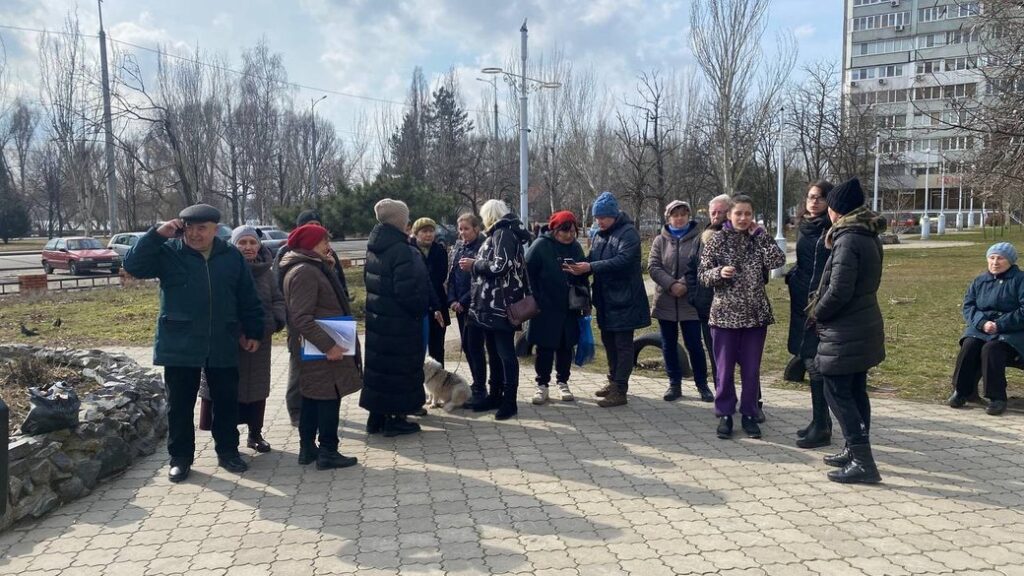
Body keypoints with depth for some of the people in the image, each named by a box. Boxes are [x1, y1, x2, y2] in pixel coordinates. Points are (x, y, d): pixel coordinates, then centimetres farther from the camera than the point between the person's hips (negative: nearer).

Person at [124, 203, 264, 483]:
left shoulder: (232, 256, 3)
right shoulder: (168, 253, -3)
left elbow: (248, 298, 8)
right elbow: (133, 265, -16)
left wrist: (254, 332, 8)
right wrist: (157, 234, -23)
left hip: (222, 346, 2)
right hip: (179, 346, -2)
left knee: (227, 402, 11)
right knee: (180, 405, 7)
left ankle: (228, 452, 27)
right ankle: (180, 458, 22)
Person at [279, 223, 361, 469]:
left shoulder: (312, 268, 14)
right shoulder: (304, 272, -18)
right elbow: (301, 317, -25)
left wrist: (329, 269, 9)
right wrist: (328, 344, -28)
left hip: (317, 347, 10)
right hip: (321, 348, -10)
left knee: (313, 397, 14)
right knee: (329, 397, -4)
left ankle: (308, 448, 22)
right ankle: (327, 452, 2)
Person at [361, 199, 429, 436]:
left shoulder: (373, 248, 7)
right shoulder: (401, 250, -20)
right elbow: (408, 291, -24)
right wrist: (420, 310, -8)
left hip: (376, 318, 8)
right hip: (400, 322, -8)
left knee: (379, 364, 16)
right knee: (400, 367, 4)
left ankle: (376, 418, 24)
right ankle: (395, 419, 12)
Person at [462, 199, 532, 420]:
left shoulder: (503, 233, -10)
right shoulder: (499, 233, 20)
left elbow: (500, 266, -20)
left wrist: (474, 265, -9)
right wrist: (476, 265, 11)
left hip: (501, 304, -10)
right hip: (492, 304, 10)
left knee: (506, 353, -6)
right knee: (495, 352, 15)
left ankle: (509, 402, -2)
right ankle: (495, 395, 24)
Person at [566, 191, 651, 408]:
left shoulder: (628, 233, -13)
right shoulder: (599, 234, 13)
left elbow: (623, 260, -26)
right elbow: (592, 259, 12)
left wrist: (591, 267, -31)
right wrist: (581, 267, -12)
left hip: (624, 300, -8)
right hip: (605, 299, 8)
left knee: (623, 344, -2)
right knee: (608, 341, 16)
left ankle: (620, 391, 0)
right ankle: (614, 381, 30)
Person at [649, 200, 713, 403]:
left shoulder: (698, 239, -1)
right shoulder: (660, 241, 7)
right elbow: (653, 267, -3)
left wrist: (685, 284, -20)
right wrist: (671, 285, -17)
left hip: (690, 301, -3)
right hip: (665, 301, 3)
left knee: (694, 344, 2)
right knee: (668, 345, 10)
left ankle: (702, 384, 17)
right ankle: (674, 384, 22)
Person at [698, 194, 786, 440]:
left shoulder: (759, 239, 4)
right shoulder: (717, 240, -1)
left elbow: (777, 261, -12)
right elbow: (703, 274, -1)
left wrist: (759, 233, -8)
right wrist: (719, 272, -22)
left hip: (755, 313, 2)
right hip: (725, 313, -2)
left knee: (752, 369, 8)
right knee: (725, 368, 5)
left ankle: (749, 415, 20)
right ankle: (725, 414, 17)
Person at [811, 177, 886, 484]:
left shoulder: (847, 240, -20)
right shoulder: (870, 237, 10)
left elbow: (838, 291, -24)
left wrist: (817, 313, -7)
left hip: (844, 333, -10)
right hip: (865, 328, 10)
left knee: (837, 393, -3)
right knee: (856, 391, 17)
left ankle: (863, 462, -2)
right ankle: (855, 451, 28)